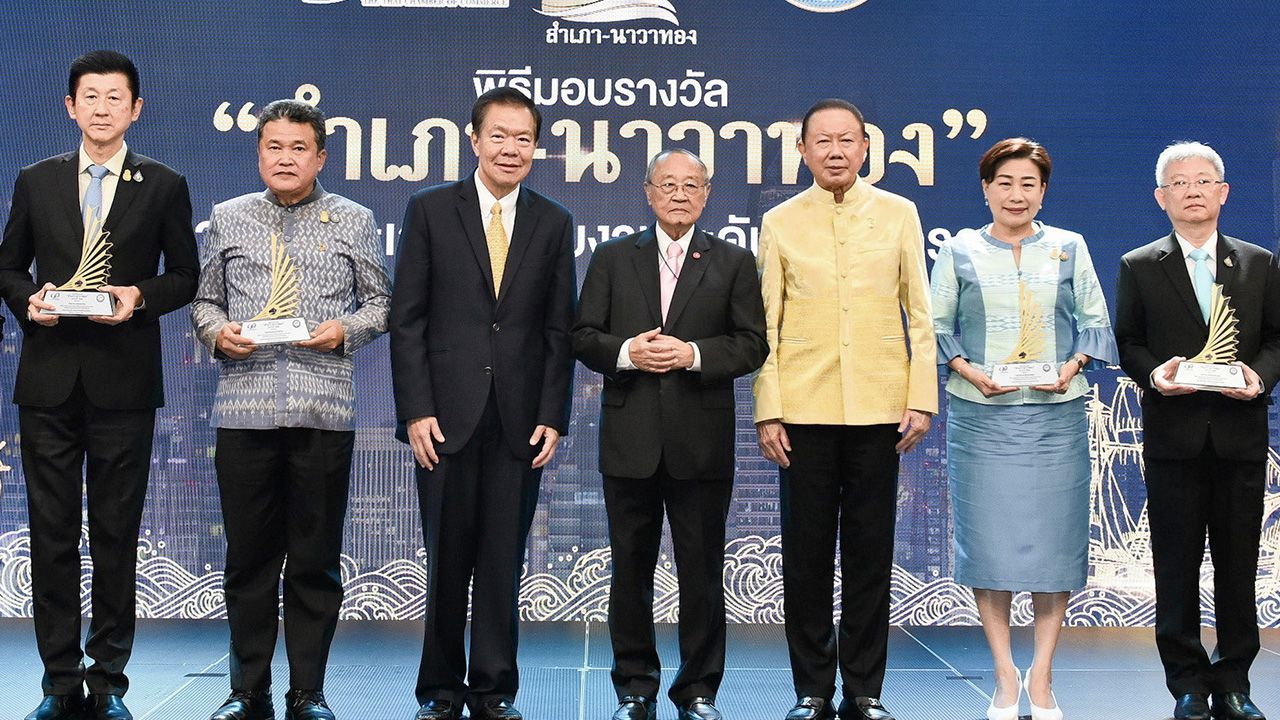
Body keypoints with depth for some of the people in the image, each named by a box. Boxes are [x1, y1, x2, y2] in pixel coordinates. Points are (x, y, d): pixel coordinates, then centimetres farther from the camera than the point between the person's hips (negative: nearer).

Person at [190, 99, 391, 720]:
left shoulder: (354, 221, 8)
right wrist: (217, 331, -4)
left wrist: (345, 331, -7)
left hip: (324, 412, -1)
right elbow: (204, 300, 16)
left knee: (316, 562, 3)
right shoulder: (228, 219, 12)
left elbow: (379, 302, 11)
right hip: (244, 408, 1)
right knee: (248, 558, 5)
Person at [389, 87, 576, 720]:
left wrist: (552, 417, -1)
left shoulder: (553, 223, 9)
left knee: (504, 563, 5)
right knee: (447, 560, 5)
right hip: (447, 417, -1)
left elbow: (559, 329, 7)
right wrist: (416, 411, -7)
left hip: (519, 422, 1)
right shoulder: (431, 210, 4)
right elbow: (407, 319, 1)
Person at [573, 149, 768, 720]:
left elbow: (751, 344, 1)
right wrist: (625, 351, -13)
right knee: (630, 569, 8)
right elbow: (583, 336, 6)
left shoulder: (735, 262, 7)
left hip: (702, 441, -1)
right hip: (630, 439, 1)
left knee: (702, 571, 4)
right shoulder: (613, 258, 10)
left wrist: (693, 354, -14)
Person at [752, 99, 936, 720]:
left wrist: (921, 399, -1)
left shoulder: (899, 214, 7)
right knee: (806, 552, 4)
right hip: (804, 409, 0)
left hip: (877, 407, 0)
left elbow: (919, 314, 7)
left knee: (870, 551, 5)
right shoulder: (780, 222, 6)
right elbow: (767, 323, 5)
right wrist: (768, 411, -2)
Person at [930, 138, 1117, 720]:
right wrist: (968, 370, -10)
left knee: (1054, 537, 0)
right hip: (981, 417, -1)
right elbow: (936, 328, 6)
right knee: (988, 539, -1)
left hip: (1056, 416, 1)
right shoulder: (959, 252, 5)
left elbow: (1094, 322, 9)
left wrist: (1073, 365, -8)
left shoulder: (1069, 248, 8)